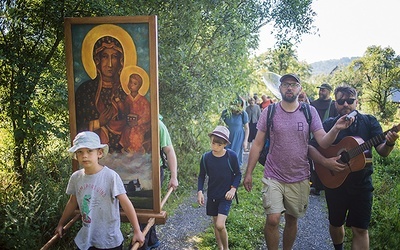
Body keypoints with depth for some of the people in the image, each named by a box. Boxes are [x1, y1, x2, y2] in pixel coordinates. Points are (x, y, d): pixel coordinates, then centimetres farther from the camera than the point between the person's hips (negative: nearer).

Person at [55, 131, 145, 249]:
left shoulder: (110, 176, -18)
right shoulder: (76, 177, -3)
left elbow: (126, 203, -17)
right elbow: (73, 202, 13)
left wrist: (137, 231, -16)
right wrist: (61, 224, 22)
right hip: (86, 239, 4)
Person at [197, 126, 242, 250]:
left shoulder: (231, 156, -13)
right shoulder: (206, 157, -8)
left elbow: (238, 174, -1)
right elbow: (201, 176, 3)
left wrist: (233, 188, -13)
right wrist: (200, 191, -8)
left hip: (226, 196, -3)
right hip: (212, 195, 3)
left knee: (220, 225, -13)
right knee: (215, 224, 14)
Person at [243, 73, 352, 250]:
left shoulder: (309, 112, -1)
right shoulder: (269, 112, -4)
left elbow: (323, 142, -6)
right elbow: (258, 145, -1)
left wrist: (336, 129, -26)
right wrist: (248, 173, -3)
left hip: (299, 179, 2)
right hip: (273, 177, -1)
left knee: (291, 219, 15)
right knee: (273, 219, -9)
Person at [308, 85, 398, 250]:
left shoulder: (369, 122, -1)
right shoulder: (328, 124, -2)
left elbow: (382, 152, -7)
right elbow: (311, 147, -6)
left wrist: (389, 144, -29)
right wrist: (325, 162, -22)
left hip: (361, 184, -1)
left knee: (360, 229, 1)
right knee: (335, 223, 17)